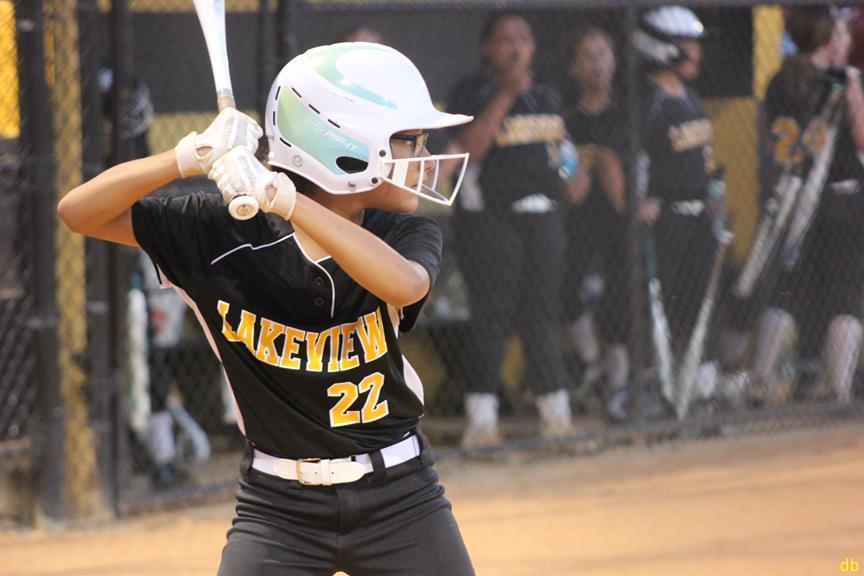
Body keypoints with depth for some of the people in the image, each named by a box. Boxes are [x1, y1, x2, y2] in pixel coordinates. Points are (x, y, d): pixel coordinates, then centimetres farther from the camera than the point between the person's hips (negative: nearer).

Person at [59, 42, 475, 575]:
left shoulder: (408, 234, -9)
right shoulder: (230, 234, -12)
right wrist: (191, 157, -31)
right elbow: (79, 212, -15)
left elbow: (404, 285, -34)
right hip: (279, 508, -1)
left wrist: (281, 196, -41)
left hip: (398, 498, 1)